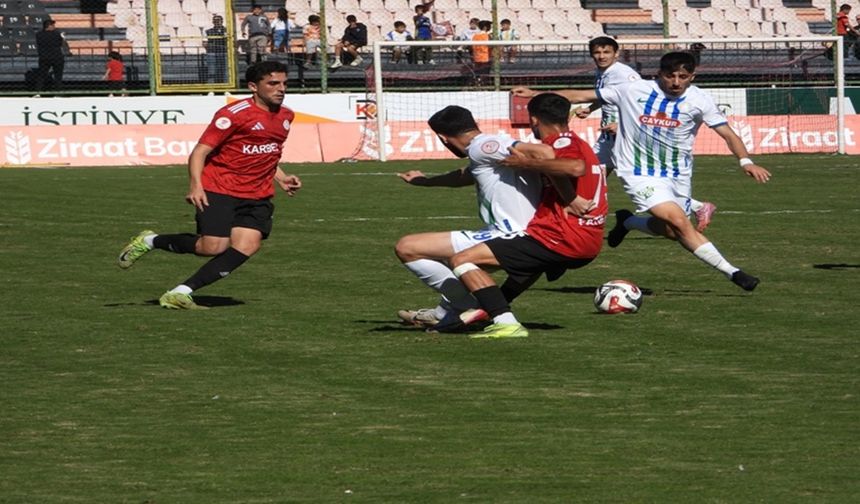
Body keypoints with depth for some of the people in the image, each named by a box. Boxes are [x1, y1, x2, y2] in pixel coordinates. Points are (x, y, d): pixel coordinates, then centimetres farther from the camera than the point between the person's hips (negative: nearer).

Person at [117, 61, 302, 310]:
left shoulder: (286, 117, 13)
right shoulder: (234, 114, -11)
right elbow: (200, 152, -11)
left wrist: (282, 179, 15)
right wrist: (196, 185, -25)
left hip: (257, 196, 6)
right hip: (220, 189, -6)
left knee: (248, 245, -17)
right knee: (213, 247, -18)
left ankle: (181, 293, -14)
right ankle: (150, 241, 8)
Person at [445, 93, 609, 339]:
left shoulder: (561, 142, -8)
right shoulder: (578, 144, 21)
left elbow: (576, 168, -30)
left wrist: (527, 164, -20)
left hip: (558, 240, -10)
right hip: (589, 246, 10)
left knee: (462, 260, -13)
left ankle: (506, 323, -24)